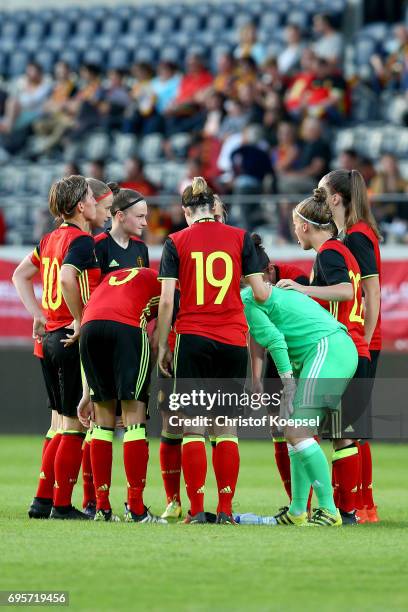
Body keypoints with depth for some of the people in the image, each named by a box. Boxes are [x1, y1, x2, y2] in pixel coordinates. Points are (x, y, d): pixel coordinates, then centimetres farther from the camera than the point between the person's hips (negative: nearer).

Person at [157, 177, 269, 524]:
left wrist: (162, 346, 5)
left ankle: (197, 509, -3)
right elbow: (260, 293, 2)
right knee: (227, 429, 7)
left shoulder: (176, 242, 1)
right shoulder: (240, 238, 3)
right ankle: (225, 509, 3)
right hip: (233, 341, 1)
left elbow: (167, 301, -3)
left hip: (193, 339, -1)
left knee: (193, 428, 2)